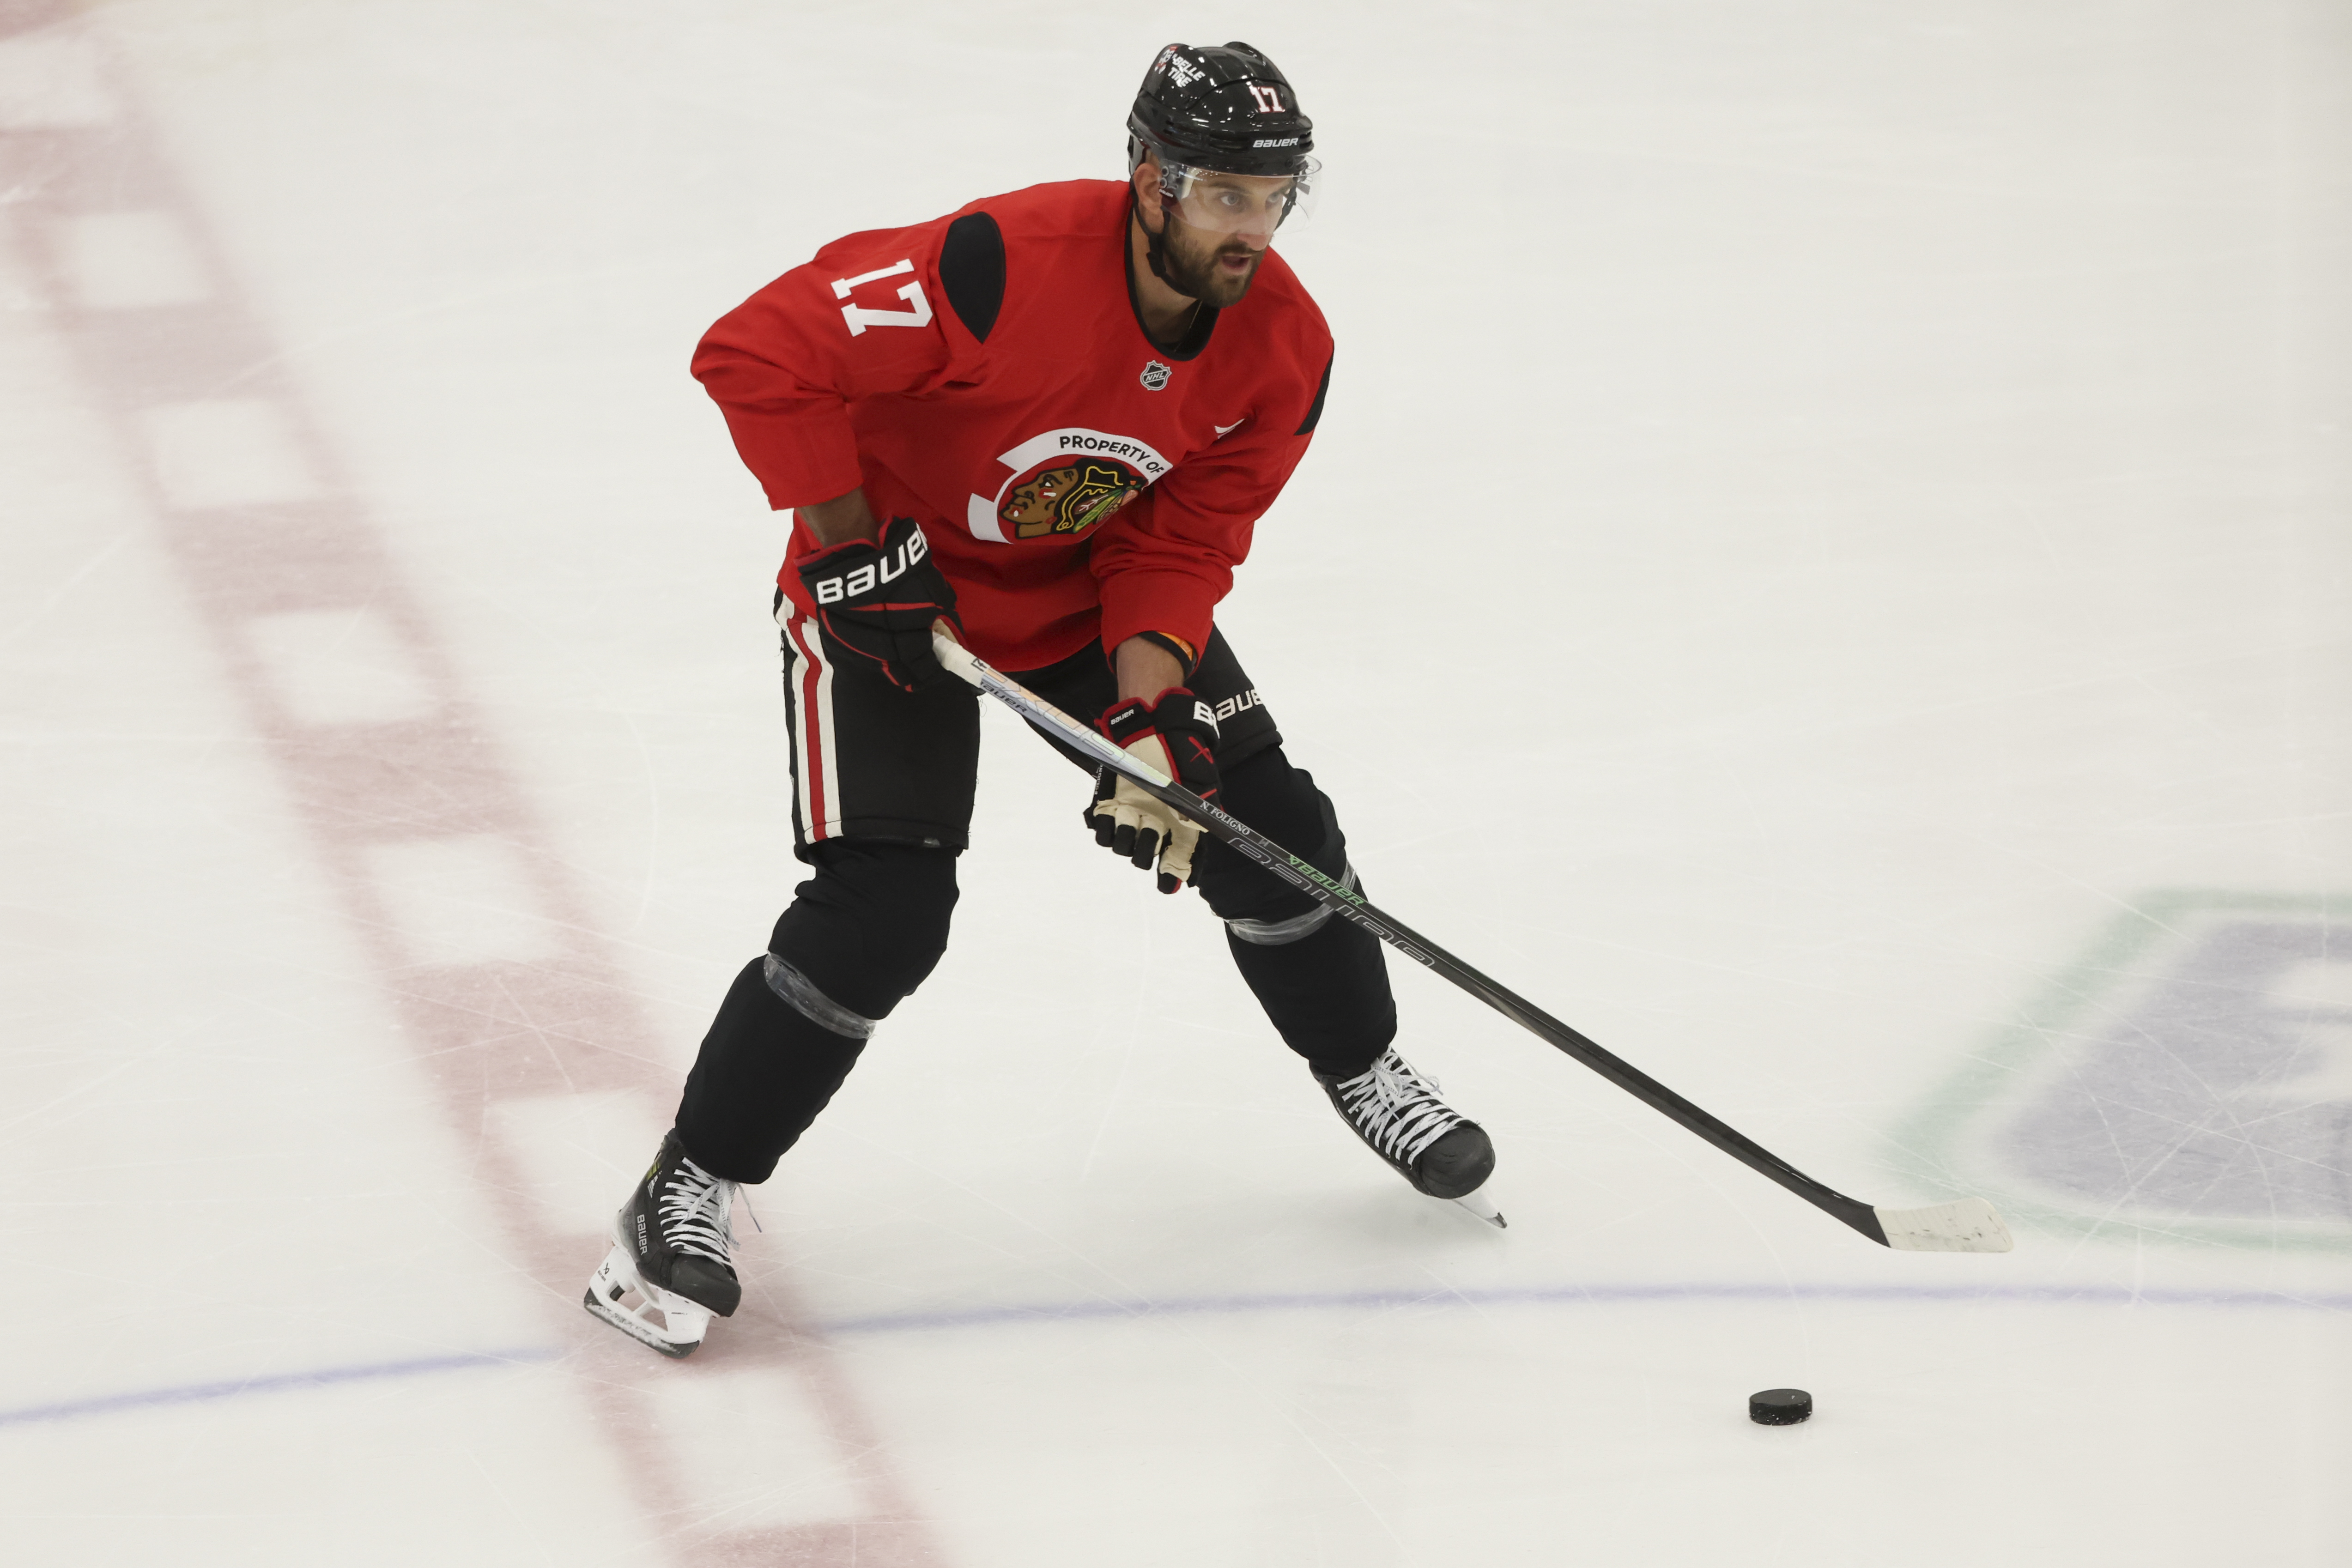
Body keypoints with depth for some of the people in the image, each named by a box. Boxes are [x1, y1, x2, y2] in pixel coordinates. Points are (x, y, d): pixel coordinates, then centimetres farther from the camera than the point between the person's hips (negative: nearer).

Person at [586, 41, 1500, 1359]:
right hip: (892, 591, -6)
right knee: (882, 915, -16)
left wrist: (1151, 719, -24)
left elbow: (1182, 544, -10)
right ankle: (688, 1194, -1)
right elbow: (760, 351, -33)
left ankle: (1366, 1070, 31)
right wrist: (853, 547, -29)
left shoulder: (1284, 347, -15)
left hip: (1098, 596, 6)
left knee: (1267, 828, 4)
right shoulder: (1004, 270, -35)